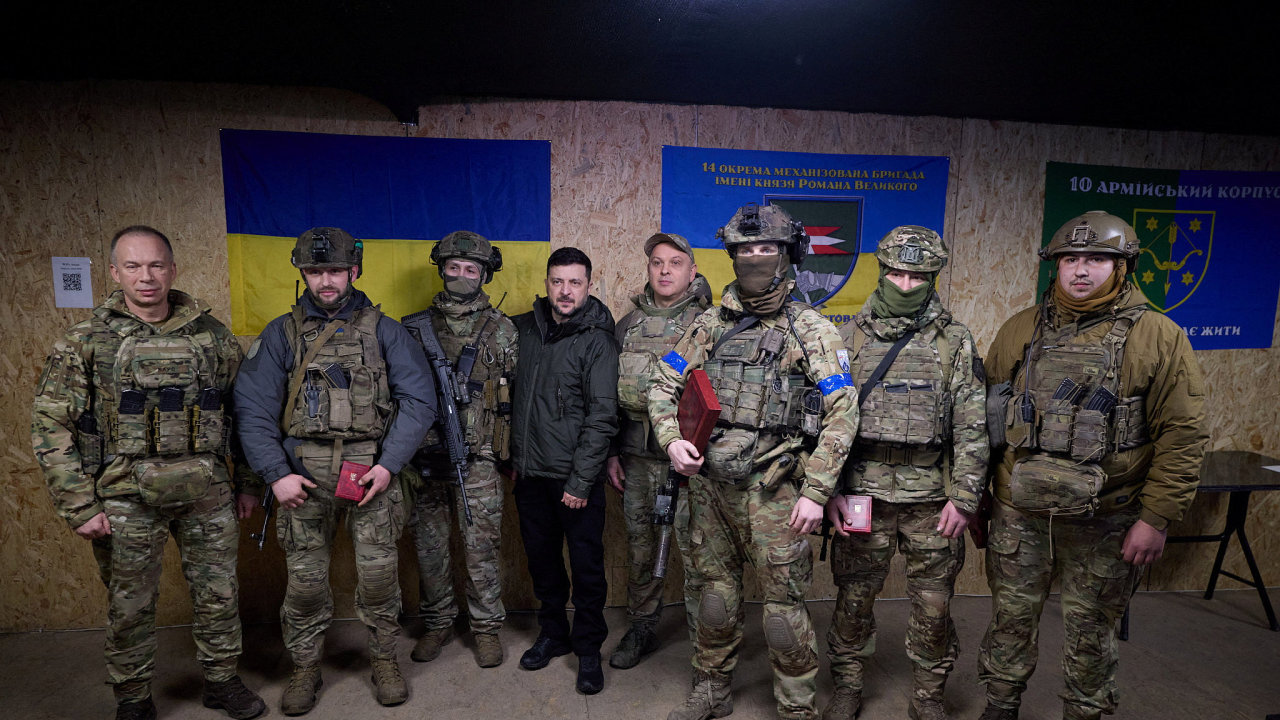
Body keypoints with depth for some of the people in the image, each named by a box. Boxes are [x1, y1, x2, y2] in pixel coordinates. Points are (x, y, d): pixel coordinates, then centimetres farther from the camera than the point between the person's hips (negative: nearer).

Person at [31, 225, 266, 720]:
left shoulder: (213, 336, 2)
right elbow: (51, 426, -3)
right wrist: (79, 506, -8)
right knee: (130, 605, 13)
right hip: (127, 499, -1)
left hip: (208, 492, 2)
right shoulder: (85, 343, -3)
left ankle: (222, 680, 33)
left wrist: (247, 484, 8)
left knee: (218, 593, 12)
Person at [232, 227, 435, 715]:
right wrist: (276, 474, -7)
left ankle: (384, 660, 25)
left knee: (379, 573, 2)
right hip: (303, 475, 1)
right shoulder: (281, 334, 7)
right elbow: (253, 409, 3)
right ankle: (305, 667, 30)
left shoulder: (383, 331, 4)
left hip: (370, 469, -1)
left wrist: (388, 464, -10)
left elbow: (418, 399, -1)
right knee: (305, 578, 8)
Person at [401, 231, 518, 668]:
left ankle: (486, 628, 23)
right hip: (423, 458, 2)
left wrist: (516, 453, 0)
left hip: (478, 462, -2)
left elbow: (518, 396, 3)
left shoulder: (501, 331, 2)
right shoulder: (414, 328, 7)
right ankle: (437, 624, 31)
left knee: (481, 550, 5)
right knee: (429, 548, 12)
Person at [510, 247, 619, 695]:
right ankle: (553, 634, 37)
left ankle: (588, 650, 24)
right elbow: (515, 398, 14)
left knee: (587, 566, 6)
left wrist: (581, 480, -16)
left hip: (575, 477, -5)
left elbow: (602, 416, -14)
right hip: (531, 473, 5)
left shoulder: (597, 339, -10)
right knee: (541, 559, 17)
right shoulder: (525, 329, 5)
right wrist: (515, 457, 11)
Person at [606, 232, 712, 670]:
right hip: (636, 458, 4)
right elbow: (610, 392, 12)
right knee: (639, 548, 16)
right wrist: (612, 453, 8)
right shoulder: (628, 325, 9)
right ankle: (641, 629, 34)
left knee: (695, 551, 3)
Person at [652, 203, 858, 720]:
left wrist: (815, 491, -14)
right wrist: (672, 439, -7)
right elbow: (664, 386, 11)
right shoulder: (710, 325, 7)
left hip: (773, 490, -3)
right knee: (717, 588, 17)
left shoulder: (812, 331, -3)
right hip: (709, 484, 4)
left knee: (783, 601, 4)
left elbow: (841, 414, -8)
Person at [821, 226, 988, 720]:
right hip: (862, 494, 0)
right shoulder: (849, 337, 2)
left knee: (934, 605, 10)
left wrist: (964, 496, -4)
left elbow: (972, 427, 2)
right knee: (853, 597, 10)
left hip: (933, 500, 0)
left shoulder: (956, 342, 3)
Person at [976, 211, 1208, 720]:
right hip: (1018, 511, 2)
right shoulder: (1021, 330, 3)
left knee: (1090, 630, 14)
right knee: (1011, 618, 15)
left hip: (1105, 521, -2)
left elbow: (1182, 435, -7)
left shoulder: (1159, 338, -5)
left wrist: (1156, 519, -10)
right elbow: (986, 415, 8)